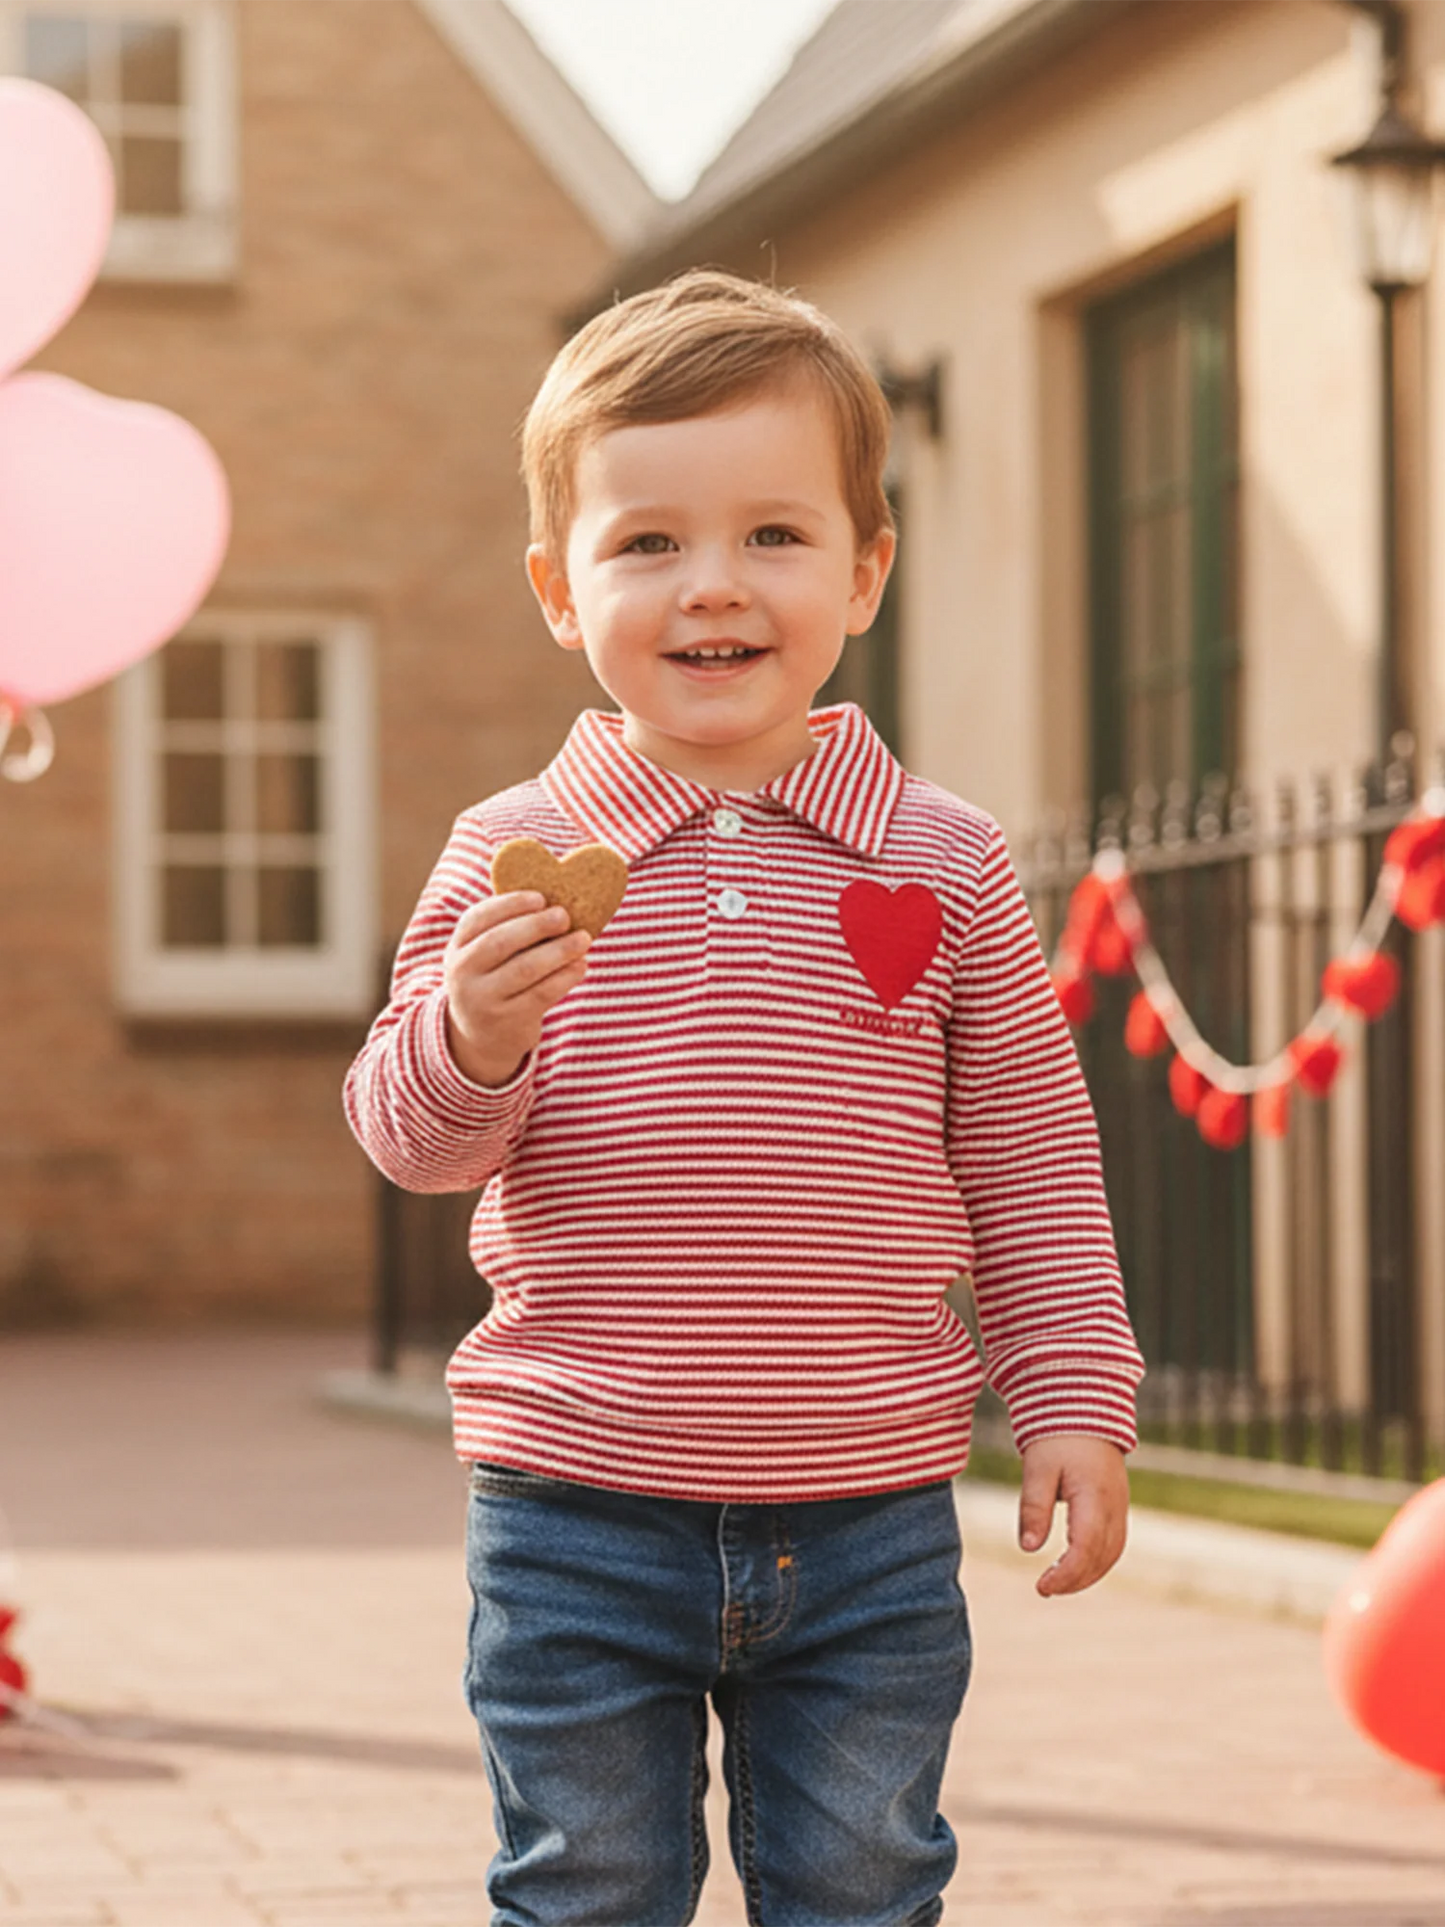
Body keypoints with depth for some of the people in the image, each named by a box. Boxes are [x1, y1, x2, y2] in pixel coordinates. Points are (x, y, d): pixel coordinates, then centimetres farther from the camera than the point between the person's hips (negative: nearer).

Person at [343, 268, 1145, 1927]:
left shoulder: (942, 868, 0)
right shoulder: (507, 857, -2)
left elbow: (1030, 1169, 7)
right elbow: (411, 1138, -1)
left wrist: (1074, 1404, 5)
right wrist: (470, 1037, -21)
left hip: (869, 1530, 1)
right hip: (577, 1517, -1)